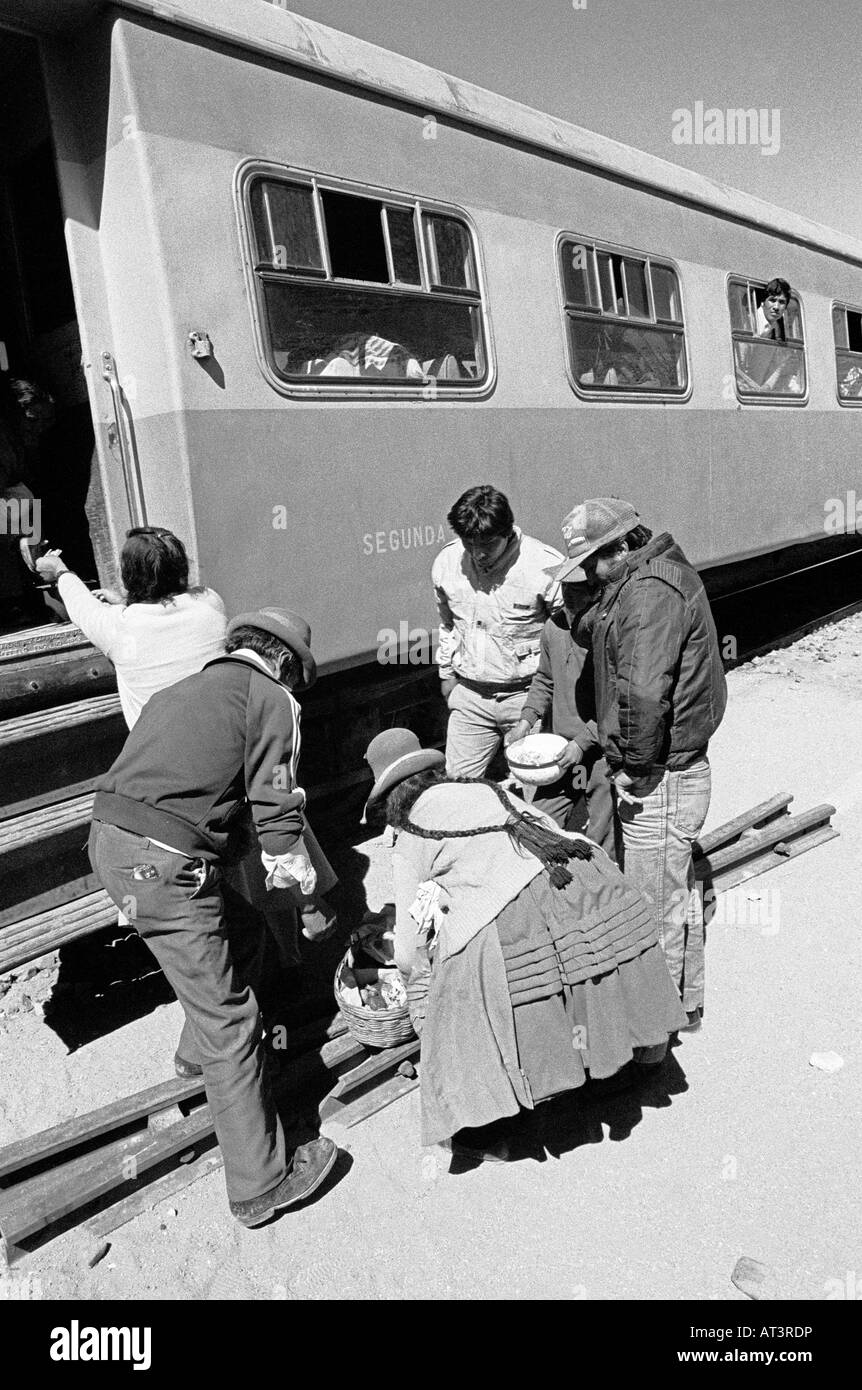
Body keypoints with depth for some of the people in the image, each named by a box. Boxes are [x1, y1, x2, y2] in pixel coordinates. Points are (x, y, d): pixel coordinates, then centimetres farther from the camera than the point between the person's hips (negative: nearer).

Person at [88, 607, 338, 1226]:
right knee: (231, 1023, 2)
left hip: (111, 839, 9)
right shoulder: (272, 699, -1)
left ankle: (200, 1052, 44)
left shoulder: (182, 690, 23)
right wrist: (311, 901, 5)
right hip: (165, 865, -8)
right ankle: (261, 1185, 12)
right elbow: (279, 813, -5)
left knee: (246, 932, 25)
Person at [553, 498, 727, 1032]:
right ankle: (685, 1003, 40)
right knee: (680, 894, 23)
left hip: (659, 782, -11)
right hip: (682, 768, 11)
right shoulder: (663, 573, 11)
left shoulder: (650, 593, -23)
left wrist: (634, 767, -20)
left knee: (655, 910, 5)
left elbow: (644, 695, -33)